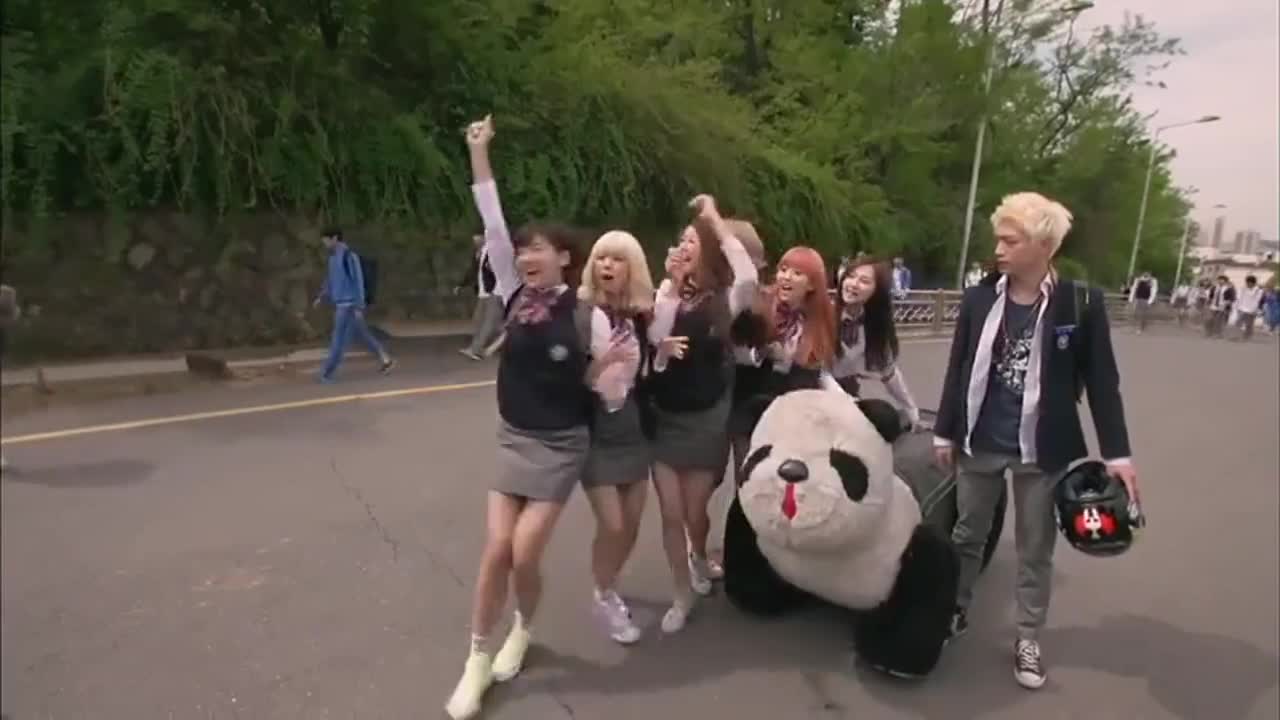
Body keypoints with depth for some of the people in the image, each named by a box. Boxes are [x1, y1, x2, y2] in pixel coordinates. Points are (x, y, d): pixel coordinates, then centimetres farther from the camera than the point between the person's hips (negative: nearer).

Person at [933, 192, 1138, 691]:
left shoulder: (1082, 304, -9)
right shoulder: (978, 300, -3)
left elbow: (1102, 381, -4)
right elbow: (959, 370, 3)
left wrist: (1116, 453, -7)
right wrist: (945, 432, 5)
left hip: (1041, 449, -2)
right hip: (980, 444, 2)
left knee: (1035, 550, 12)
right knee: (967, 535, 16)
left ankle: (1028, 640, 29)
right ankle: (954, 612, 36)